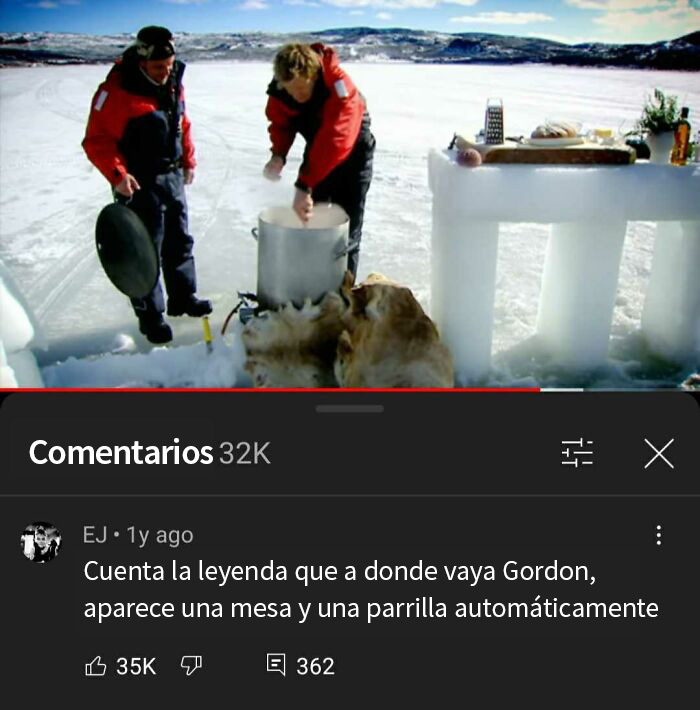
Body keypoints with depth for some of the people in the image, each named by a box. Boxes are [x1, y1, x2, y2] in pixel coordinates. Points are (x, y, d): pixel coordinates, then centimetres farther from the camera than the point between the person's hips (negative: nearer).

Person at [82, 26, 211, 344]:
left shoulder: (173, 84, 3)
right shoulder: (116, 90, -19)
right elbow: (96, 140, -17)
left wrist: (189, 161, 16)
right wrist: (117, 174, -27)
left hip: (173, 177, 7)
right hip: (139, 183, -7)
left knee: (180, 241, 18)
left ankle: (183, 297, 35)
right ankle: (150, 314, 13)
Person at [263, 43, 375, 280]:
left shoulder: (340, 87, -37)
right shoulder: (280, 89, -20)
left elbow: (334, 141, -46)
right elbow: (281, 123, -4)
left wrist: (304, 186, -52)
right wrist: (278, 155, -25)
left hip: (352, 154, -5)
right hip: (317, 152, 5)